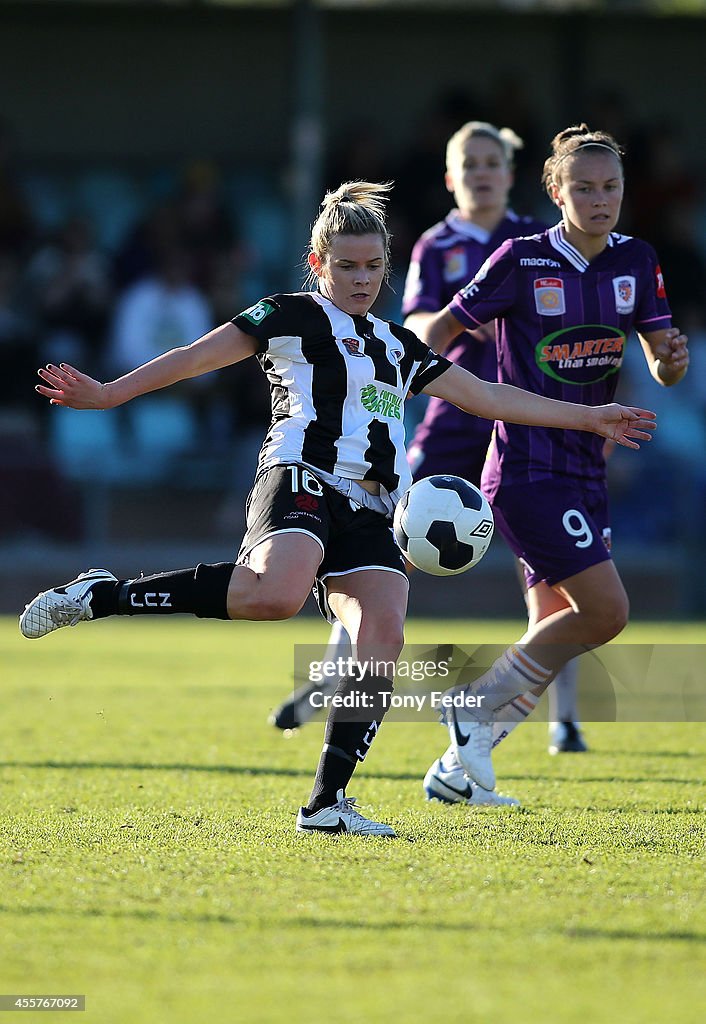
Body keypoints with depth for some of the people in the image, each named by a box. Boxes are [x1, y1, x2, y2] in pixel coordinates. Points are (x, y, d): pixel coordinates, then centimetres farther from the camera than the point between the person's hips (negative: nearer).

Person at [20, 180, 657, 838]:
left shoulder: (397, 345, 29)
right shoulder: (294, 317, 11)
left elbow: (488, 397, 31)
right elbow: (196, 357, 4)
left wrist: (590, 418, 29)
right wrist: (109, 393, -7)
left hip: (370, 511, 7)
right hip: (303, 481, -7)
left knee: (383, 637, -16)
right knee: (275, 594, -36)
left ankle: (327, 804, -14)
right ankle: (102, 597, -23)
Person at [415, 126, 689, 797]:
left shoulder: (635, 262, 6)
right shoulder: (524, 260, -10)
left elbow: (661, 366, 6)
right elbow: (442, 329, -2)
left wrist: (674, 360, -16)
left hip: (584, 473, 7)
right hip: (528, 471, -7)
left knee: (553, 635, 6)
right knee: (606, 609, -16)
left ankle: (458, 769, 15)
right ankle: (476, 709, -2)